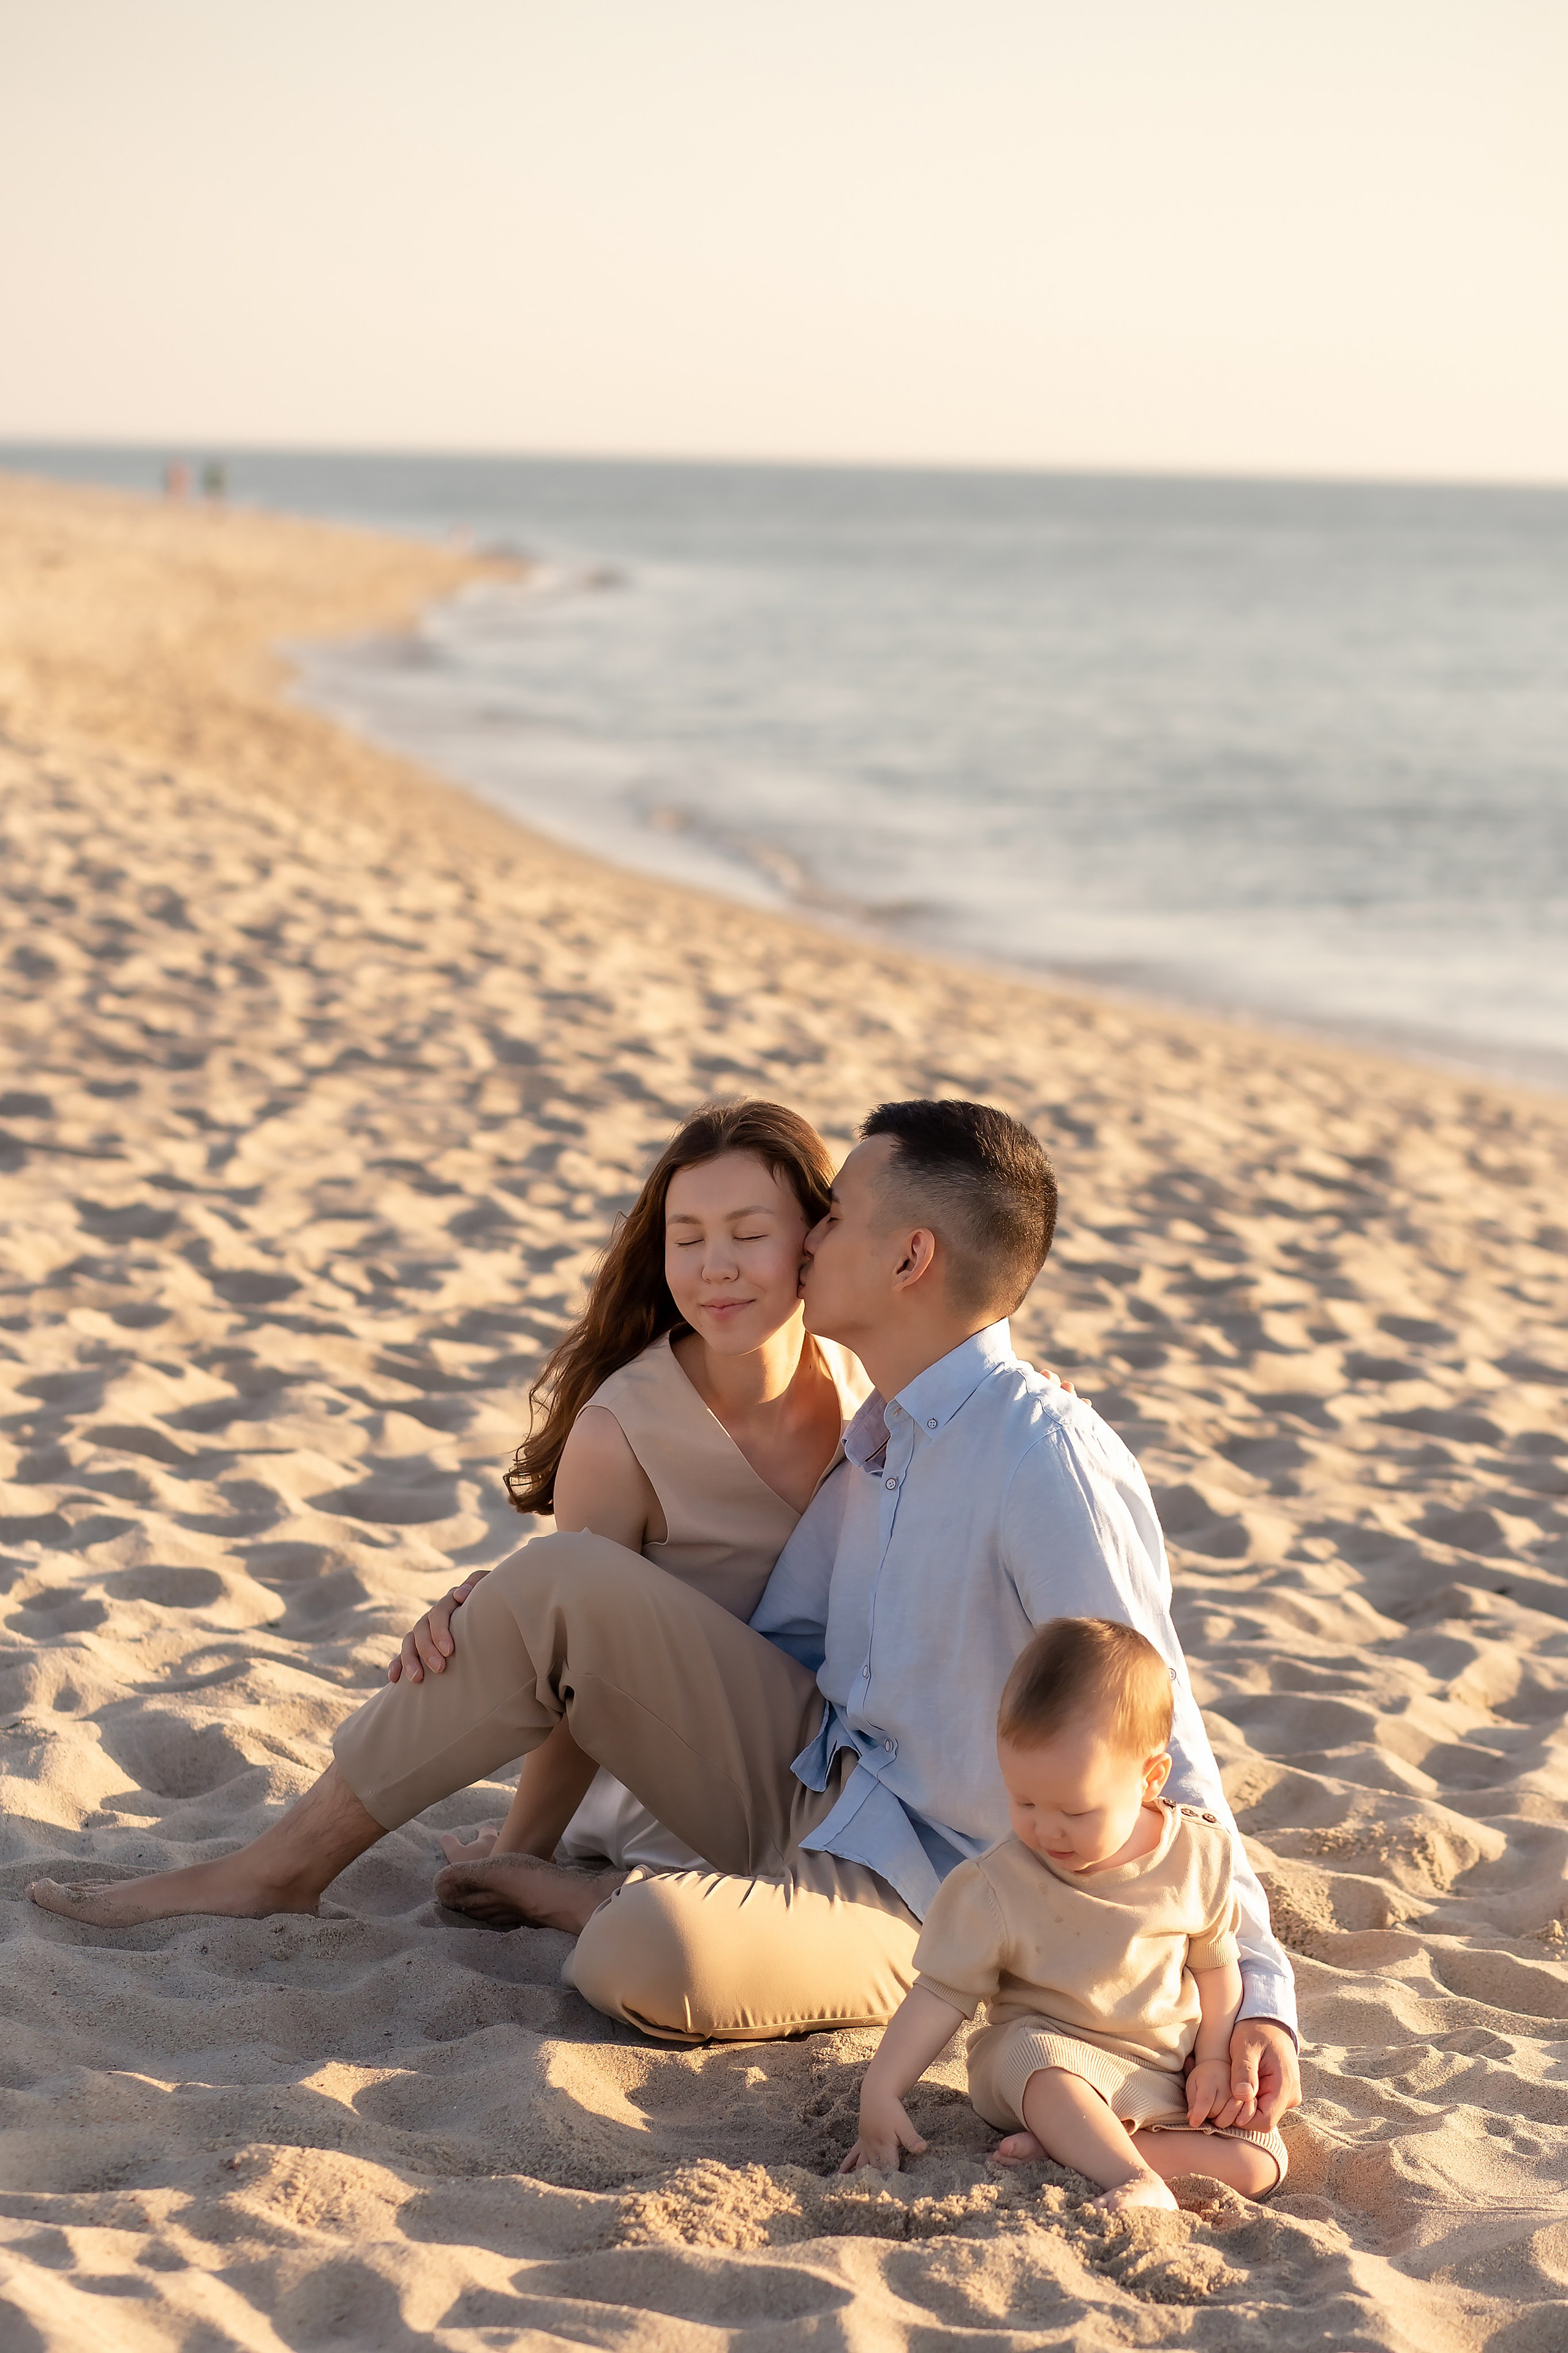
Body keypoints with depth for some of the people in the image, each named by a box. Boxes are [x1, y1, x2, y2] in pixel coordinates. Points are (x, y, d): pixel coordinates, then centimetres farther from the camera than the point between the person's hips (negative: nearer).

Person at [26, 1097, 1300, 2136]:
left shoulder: (1048, 1461, -22)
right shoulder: (885, 1434, 7)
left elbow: (1158, 1734, -23)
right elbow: (776, 1647, 17)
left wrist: (1256, 1991, -27)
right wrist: (486, 1630, 10)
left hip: (915, 1900, -8)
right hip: (810, 1781, 8)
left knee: (649, 1955, -38)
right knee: (567, 1581, -8)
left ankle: (598, 1899, 0)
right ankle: (284, 1866, 2)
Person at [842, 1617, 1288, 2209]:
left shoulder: (1199, 1857, -8)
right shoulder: (997, 1888, -13)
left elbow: (1216, 1965, 7)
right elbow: (941, 1991, -10)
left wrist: (1214, 2061, -2)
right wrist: (880, 2092, -17)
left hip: (1168, 2079, 3)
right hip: (1049, 2062, -3)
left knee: (1260, 2164, -19)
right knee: (1030, 2050, -37)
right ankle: (1133, 2176, -40)